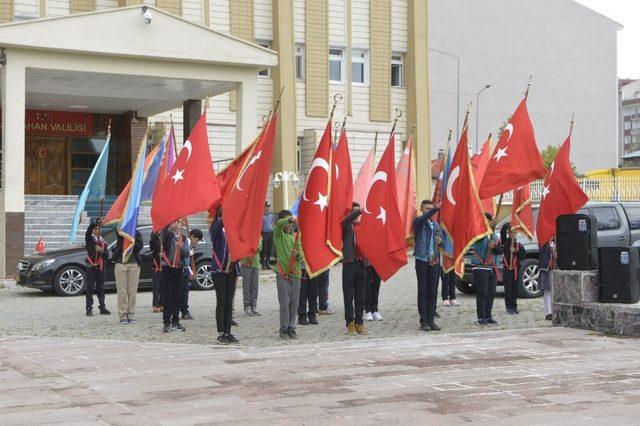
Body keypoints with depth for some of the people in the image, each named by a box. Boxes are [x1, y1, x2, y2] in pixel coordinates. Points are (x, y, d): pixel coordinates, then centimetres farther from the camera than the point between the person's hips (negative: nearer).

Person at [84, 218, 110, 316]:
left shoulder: (103, 242, 13)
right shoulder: (89, 239, 2)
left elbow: (107, 256, 5)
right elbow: (89, 229, -19)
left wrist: (101, 250, -15)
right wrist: (96, 221, -33)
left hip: (100, 267, 4)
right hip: (91, 267, -4)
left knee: (101, 288, 9)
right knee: (90, 288, -4)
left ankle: (102, 308, 14)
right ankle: (89, 309, -3)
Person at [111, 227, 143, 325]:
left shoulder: (136, 233, 6)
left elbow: (140, 245, -4)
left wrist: (132, 244, -19)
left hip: (134, 264, 1)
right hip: (120, 263, -1)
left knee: (132, 291, 3)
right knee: (122, 291, -2)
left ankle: (131, 315, 10)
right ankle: (123, 316, 2)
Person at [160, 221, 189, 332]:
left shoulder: (183, 238, 13)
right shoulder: (167, 235, 2)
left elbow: (187, 254, 6)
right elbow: (164, 230, -21)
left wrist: (181, 248, -13)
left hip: (179, 269, 4)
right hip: (167, 268, -4)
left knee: (177, 297, 6)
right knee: (167, 297, -4)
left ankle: (175, 321, 12)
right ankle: (166, 322, -2)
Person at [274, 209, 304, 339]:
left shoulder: (296, 236, 14)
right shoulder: (278, 234, 4)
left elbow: (301, 256, 7)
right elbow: (279, 223, -20)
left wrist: (297, 254, -15)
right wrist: (290, 219, -37)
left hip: (295, 272, 4)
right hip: (283, 272, -4)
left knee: (294, 303, 4)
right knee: (284, 302, -5)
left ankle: (291, 328, 12)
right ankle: (283, 329, 1)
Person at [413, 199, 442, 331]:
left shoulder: (435, 225, 15)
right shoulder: (418, 221, -2)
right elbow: (423, 218, -26)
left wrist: (439, 241, -1)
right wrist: (436, 209, -40)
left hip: (434, 261, 5)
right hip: (422, 260, -5)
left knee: (433, 291, 4)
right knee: (422, 291, -2)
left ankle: (431, 320, 10)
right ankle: (424, 321, 1)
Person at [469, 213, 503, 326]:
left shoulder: (493, 235, 16)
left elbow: (500, 251, 10)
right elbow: (479, 237, -28)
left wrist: (494, 247, -12)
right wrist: (490, 227, -40)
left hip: (492, 269, 7)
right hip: (480, 268, -6)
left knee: (491, 293, 7)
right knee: (482, 294, -8)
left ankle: (488, 316, 16)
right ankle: (481, 318, -4)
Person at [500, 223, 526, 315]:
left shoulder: (519, 245, 8)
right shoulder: (505, 242, 3)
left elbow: (523, 255, -2)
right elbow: (502, 232, -12)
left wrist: (515, 251, -13)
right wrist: (507, 224, -20)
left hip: (516, 269, 2)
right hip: (507, 268, -2)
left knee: (515, 289, 6)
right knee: (508, 289, -2)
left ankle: (514, 307, 14)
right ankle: (509, 307, 1)